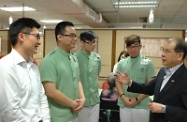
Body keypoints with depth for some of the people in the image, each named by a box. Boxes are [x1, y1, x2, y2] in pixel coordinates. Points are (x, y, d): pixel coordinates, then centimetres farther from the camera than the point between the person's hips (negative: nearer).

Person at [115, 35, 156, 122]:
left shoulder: (147, 63, -4)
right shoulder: (121, 63, 4)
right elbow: (118, 82, 5)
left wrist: (137, 99, -11)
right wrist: (123, 97, -9)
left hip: (142, 105, -2)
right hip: (124, 104, 3)